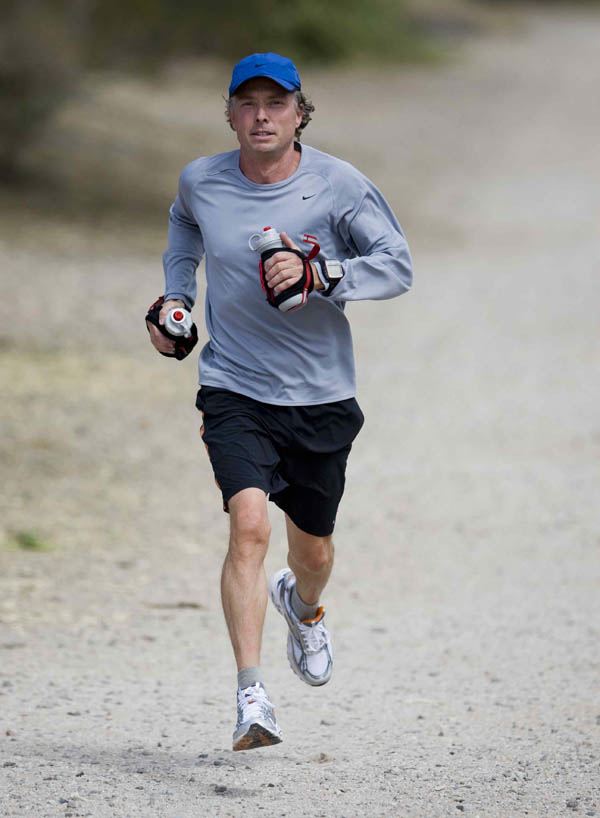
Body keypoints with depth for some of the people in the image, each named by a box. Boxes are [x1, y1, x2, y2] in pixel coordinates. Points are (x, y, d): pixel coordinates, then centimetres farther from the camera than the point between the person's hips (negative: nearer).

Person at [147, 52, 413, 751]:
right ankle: (251, 698, -25)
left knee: (314, 552, 15)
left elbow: (397, 266, -11)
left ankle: (303, 607, 54)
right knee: (249, 524, -23)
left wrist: (318, 273, -25)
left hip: (322, 398, 1)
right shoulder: (200, 181, -2)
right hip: (235, 391, -1)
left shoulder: (338, 184, -9)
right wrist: (175, 298, 11)